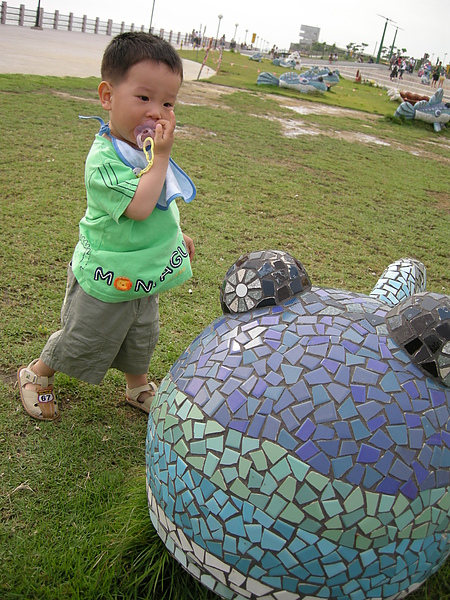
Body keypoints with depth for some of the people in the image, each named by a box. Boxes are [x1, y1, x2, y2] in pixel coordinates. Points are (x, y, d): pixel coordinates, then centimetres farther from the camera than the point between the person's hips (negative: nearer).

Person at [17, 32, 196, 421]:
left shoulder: (146, 148, 0)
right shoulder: (105, 158, -28)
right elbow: (139, 206, -39)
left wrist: (176, 234, 24)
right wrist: (160, 156, -35)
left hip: (145, 273, 7)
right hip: (108, 279, -7)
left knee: (141, 338, 24)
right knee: (81, 340, 13)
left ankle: (138, 386, 49)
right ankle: (37, 375, 40)